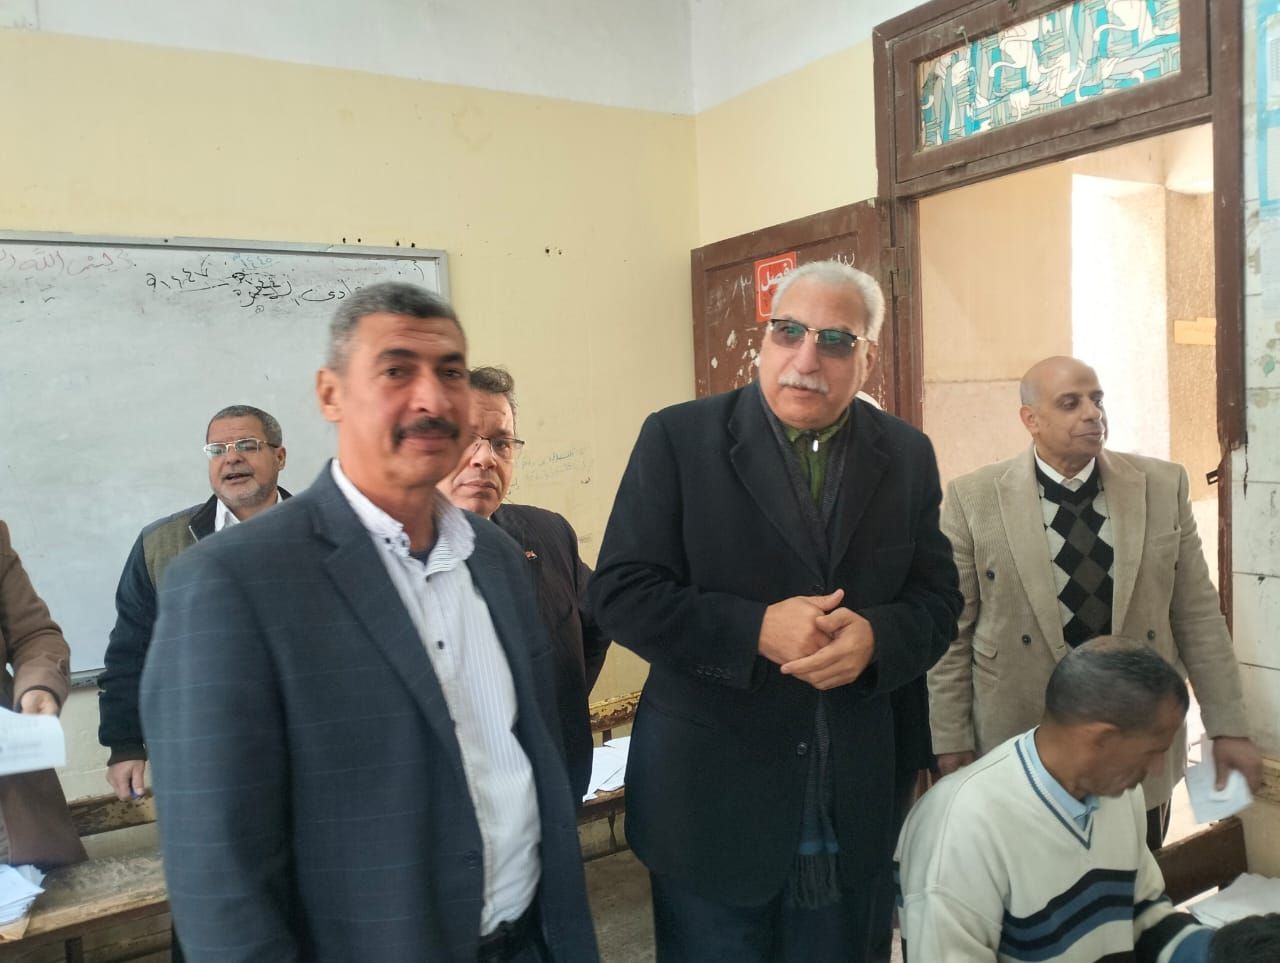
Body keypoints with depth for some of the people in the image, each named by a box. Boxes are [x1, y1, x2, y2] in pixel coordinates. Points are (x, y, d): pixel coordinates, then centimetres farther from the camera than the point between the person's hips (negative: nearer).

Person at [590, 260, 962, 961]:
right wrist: (757, 630, -23)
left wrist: (876, 637, -18)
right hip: (709, 799, -3)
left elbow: (937, 601, 4)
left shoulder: (907, 456, 3)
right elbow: (621, 593, -11)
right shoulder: (678, 438, -8)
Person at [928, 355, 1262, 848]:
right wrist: (951, 742, -5)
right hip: (1021, 746, -2)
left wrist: (1228, 728, 4)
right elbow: (951, 632, -5)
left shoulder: (1162, 486, 0)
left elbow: (1198, 616, 4)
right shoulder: (974, 498, -8)